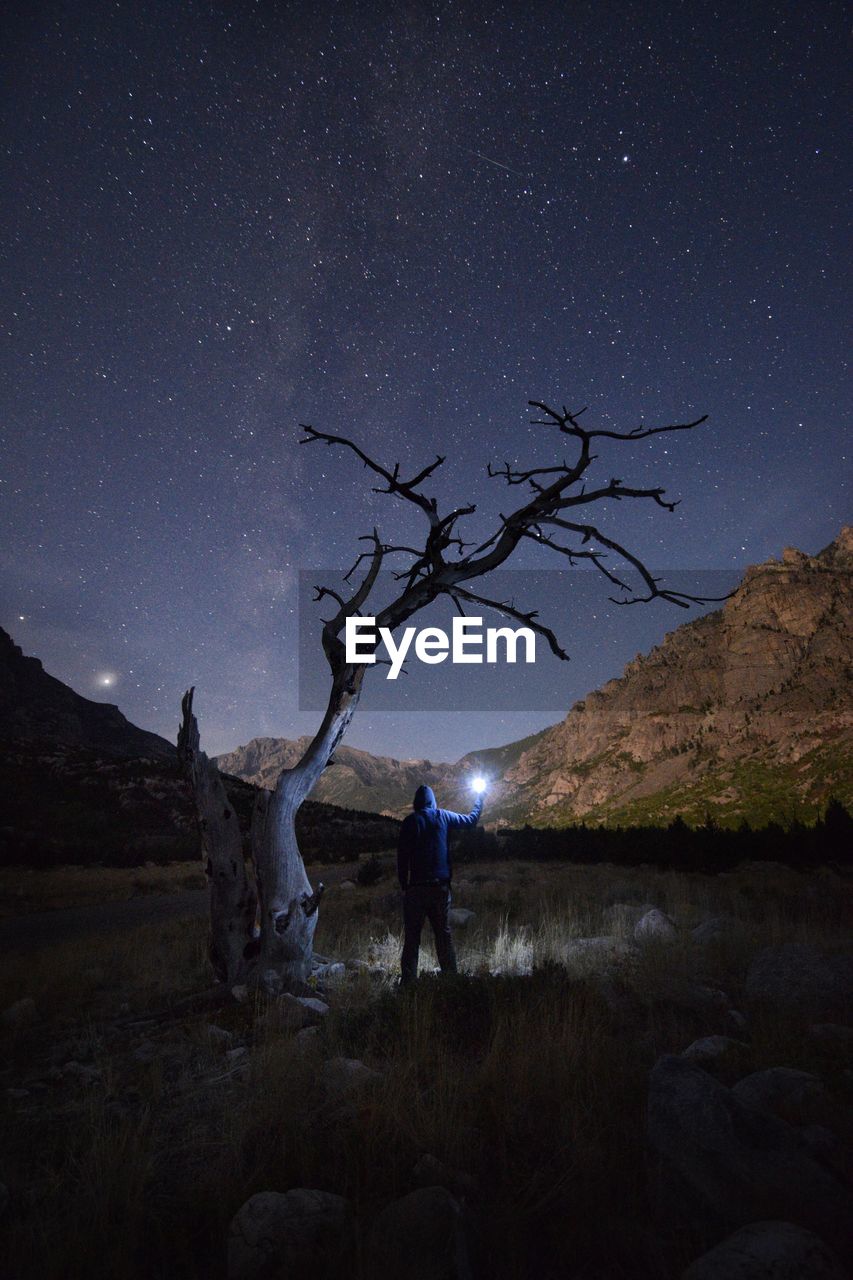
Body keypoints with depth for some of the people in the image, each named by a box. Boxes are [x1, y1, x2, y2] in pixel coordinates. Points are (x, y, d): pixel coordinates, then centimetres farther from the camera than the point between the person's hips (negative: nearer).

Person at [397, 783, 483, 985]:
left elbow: (402, 855, -5)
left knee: (412, 937, 1)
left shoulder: (410, 820, -3)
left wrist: (403, 884, 3)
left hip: (416, 887, -2)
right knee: (444, 934, 10)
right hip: (441, 886, 2)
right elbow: (471, 819, 18)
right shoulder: (443, 816, 4)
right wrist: (480, 799, 34)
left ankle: (408, 981, -3)